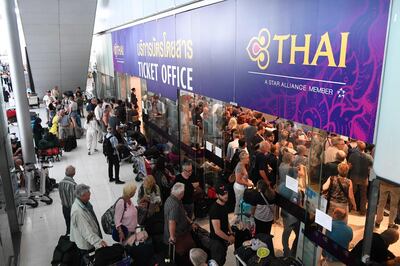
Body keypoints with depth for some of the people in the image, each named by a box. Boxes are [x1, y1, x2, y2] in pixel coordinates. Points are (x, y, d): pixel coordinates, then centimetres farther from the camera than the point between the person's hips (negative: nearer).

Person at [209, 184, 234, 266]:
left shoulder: (224, 205, -2)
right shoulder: (215, 209, -29)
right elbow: (217, 231, -29)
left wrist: (231, 234, 2)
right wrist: (229, 238, -15)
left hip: (224, 239, 8)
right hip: (216, 240, -8)